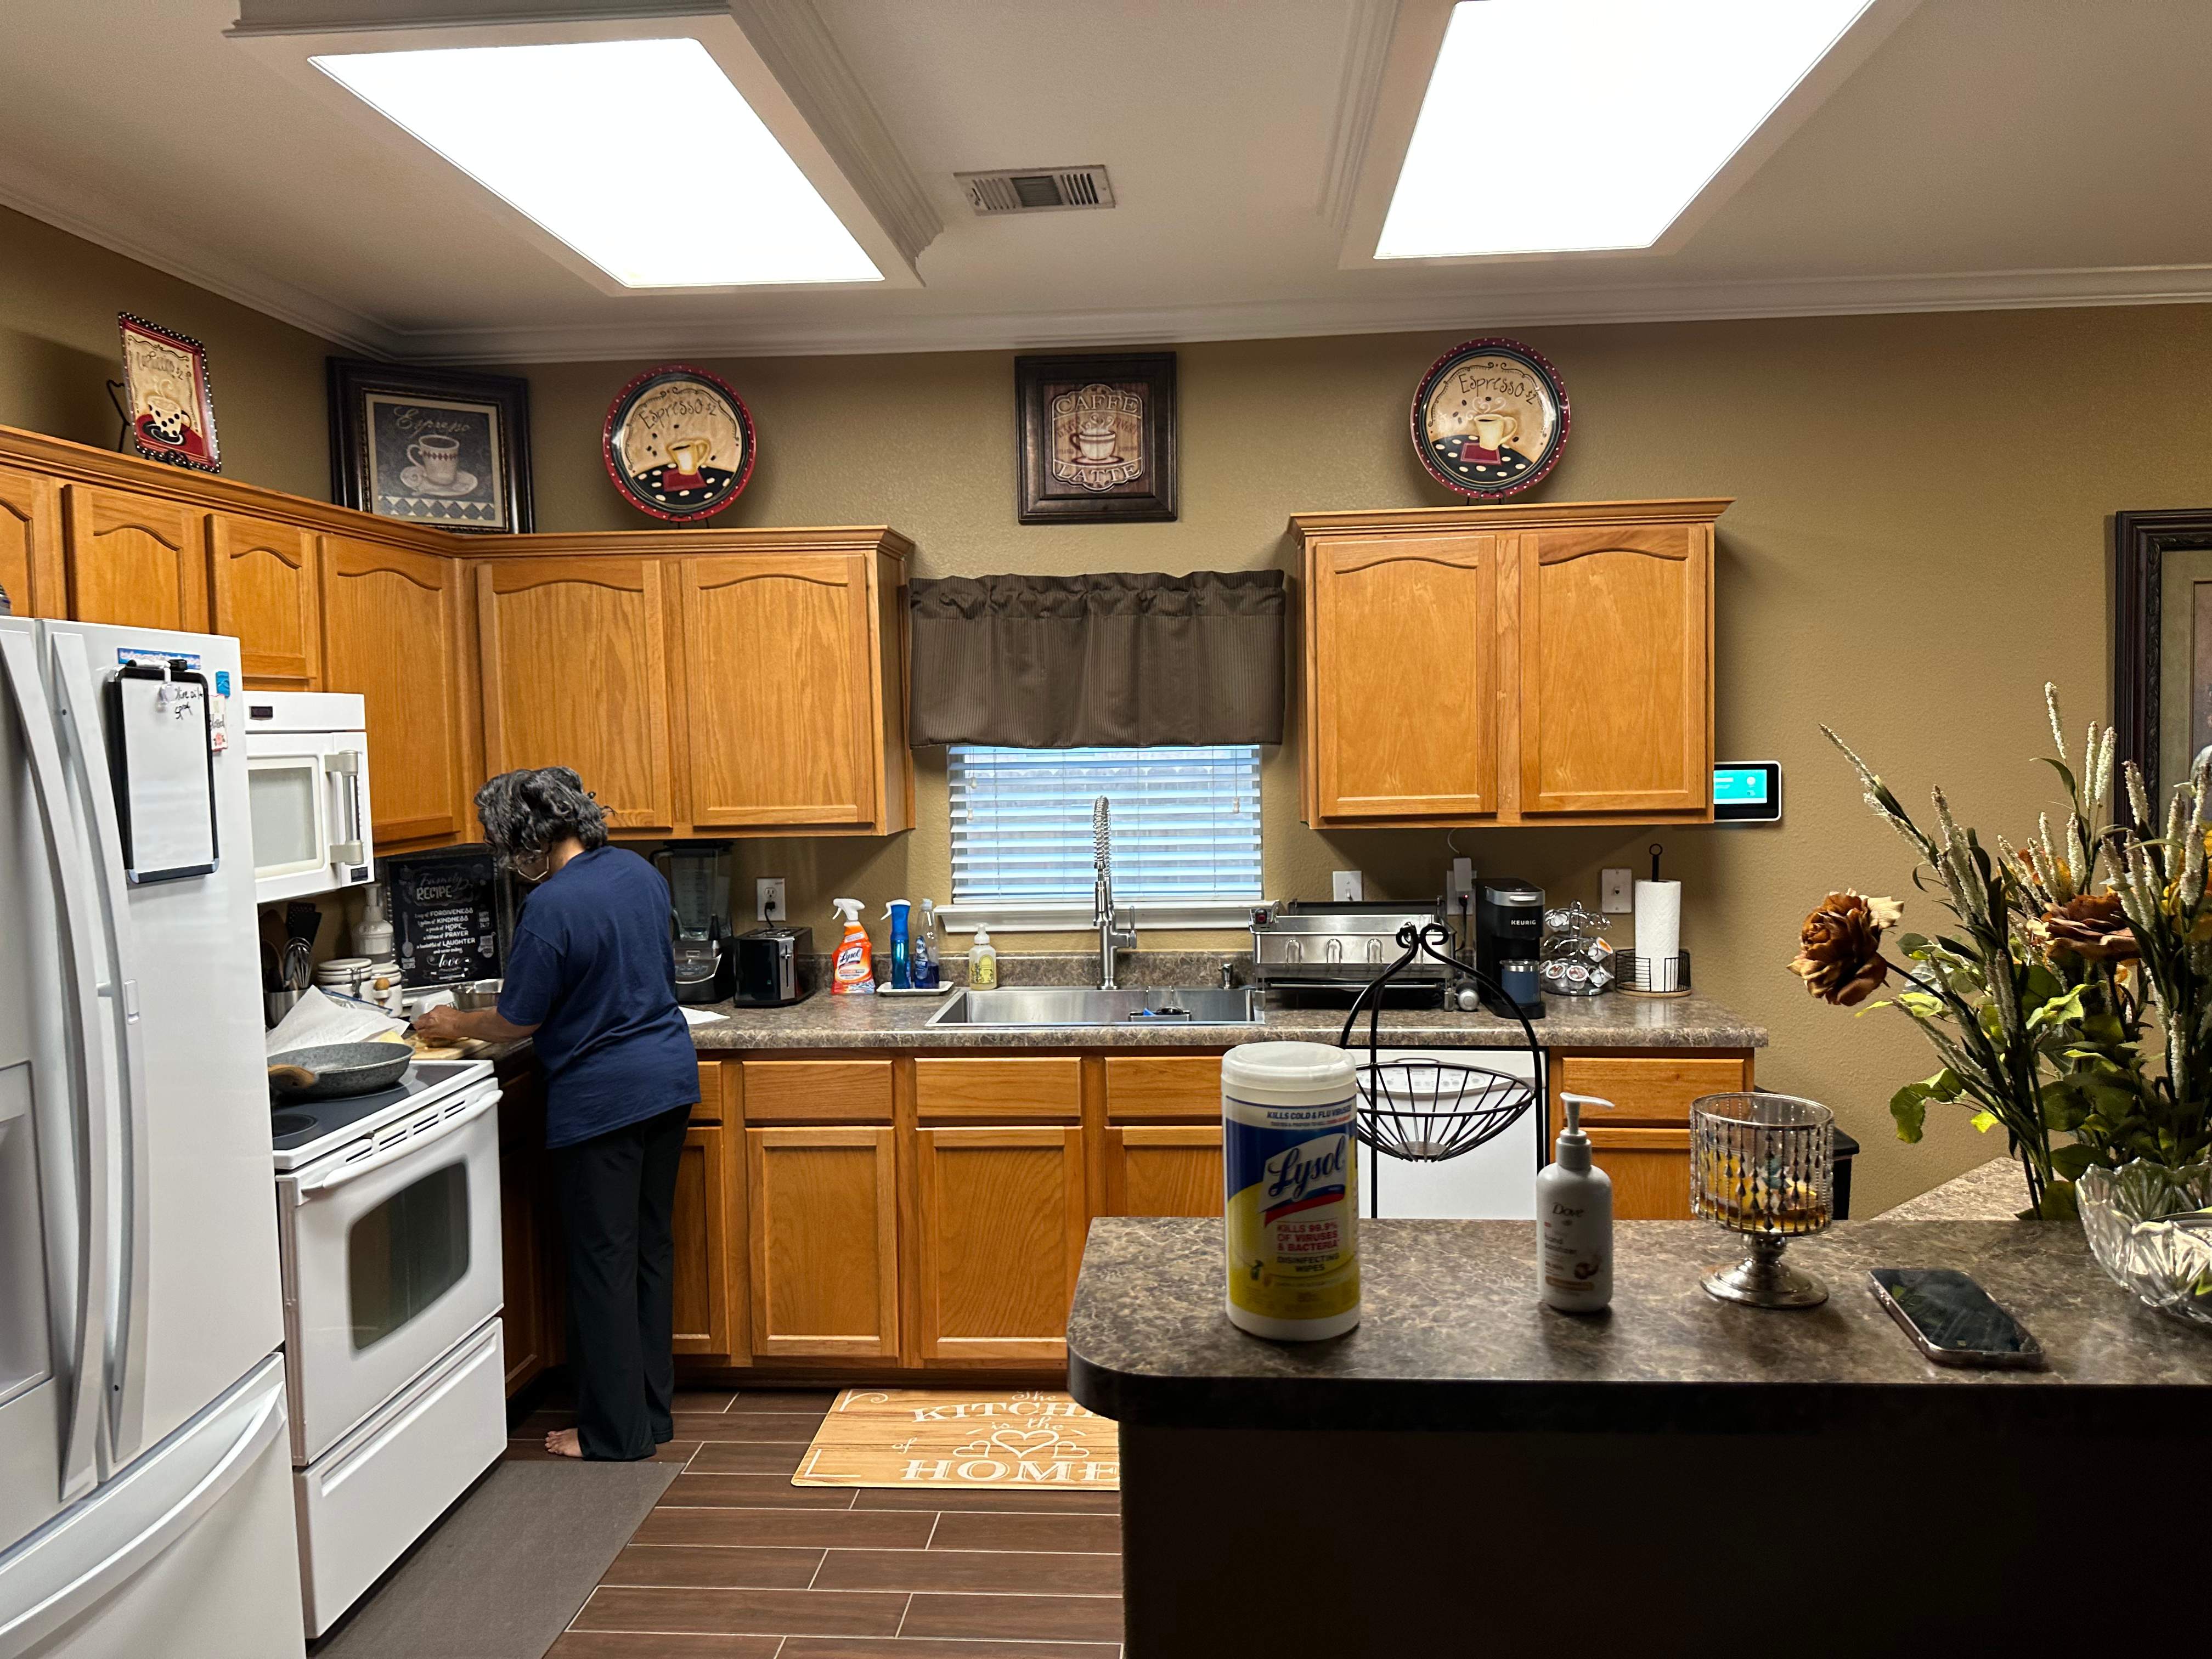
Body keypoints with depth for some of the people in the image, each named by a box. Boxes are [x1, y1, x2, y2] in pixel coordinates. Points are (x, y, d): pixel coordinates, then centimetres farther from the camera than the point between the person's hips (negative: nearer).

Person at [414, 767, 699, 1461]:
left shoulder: (552, 908, -18)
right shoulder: (638, 872, 5)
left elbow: (516, 1021, -9)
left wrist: (453, 1025, 10)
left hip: (601, 1099, -8)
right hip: (670, 1079, 8)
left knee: (603, 1261, 4)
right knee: (651, 1245, 15)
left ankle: (616, 1433, 14)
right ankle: (653, 1409, 26)